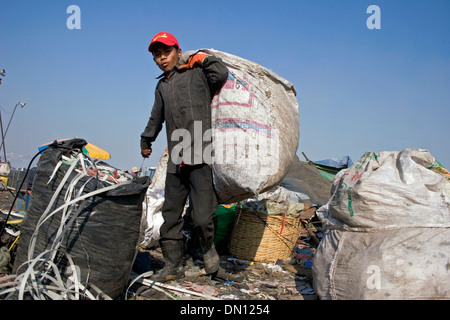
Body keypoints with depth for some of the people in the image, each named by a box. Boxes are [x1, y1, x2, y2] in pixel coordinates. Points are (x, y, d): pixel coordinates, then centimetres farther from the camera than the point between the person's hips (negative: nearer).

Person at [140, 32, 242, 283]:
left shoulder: (196, 74, 7)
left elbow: (221, 74, -12)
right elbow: (156, 118, 36)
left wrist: (204, 59, 4)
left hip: (201, 158, -6)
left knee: (203, 216, -10)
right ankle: (173, 266, 18)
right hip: (176, 161, 6)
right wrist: (146, 141, 47)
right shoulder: (162, 86, 23)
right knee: (171, 215, 5)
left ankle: (212, 263, 9)